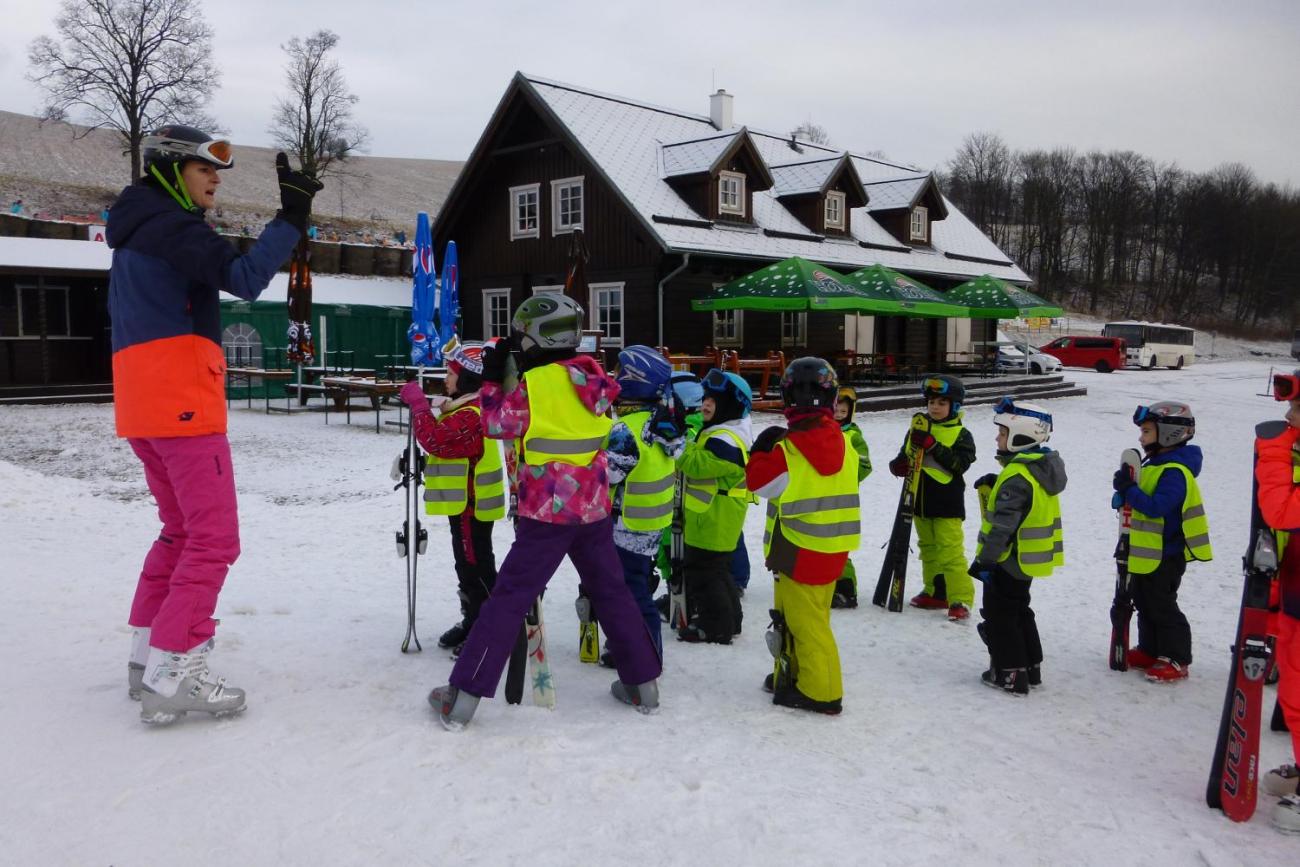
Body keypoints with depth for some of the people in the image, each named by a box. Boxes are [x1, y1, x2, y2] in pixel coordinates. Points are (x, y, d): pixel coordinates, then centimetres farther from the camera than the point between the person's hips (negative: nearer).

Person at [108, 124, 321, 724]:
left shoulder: (136, 230, 22)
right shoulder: (170, 223, -9)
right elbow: (243, 279, -22)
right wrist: (290, 219, -21)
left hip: (144, 406, 10)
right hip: (181, 402, -10)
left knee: (181, 529, 18)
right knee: (213, 539, -7)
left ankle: (146, 656, 22)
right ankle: (171, 675, -7)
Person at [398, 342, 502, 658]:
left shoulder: (470, 415, -22)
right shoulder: (464, 408, 14)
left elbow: (435, 440, -30)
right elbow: (444, 439, 20)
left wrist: (419, 404, -23)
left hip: (471, 505, -11)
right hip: (464, 503, 11)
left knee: (476, 567, -4)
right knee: (468, 565, 19)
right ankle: (472, 623, 31)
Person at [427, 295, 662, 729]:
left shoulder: (535, 384, -15)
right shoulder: (593, 379, 4)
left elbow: (495, 423, -3)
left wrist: (492, 378, 7)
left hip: (548, 512, -6)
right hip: (594, 508, 6)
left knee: (509, 597, -1)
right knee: (611, 592, 18)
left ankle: (463, 697, 4)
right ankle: (644, 682, 26)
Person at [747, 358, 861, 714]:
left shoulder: (788, 449, -19)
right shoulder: (844, 444, 2)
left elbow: (759, 481, -8)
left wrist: (761, 449, 7)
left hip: (799, 550, -7)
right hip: (832, 549, 7)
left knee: (805, 620, 1)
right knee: (807, 614, 20)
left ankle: (820, 691, 7)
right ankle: (793, 674, 31)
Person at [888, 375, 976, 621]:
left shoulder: (961, 434, -6)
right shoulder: (918, 428, 10)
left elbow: (961, 463, -19)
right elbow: (905, 456, 16)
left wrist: (932, 445, -26)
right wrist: (899, 465, -7)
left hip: (947, 504, -6)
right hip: (920, 501, 6)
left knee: (950, 551, -8)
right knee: (928, 549, 16)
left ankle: (960, 599, -3)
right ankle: (935, 593, 27)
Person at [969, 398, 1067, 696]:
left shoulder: (1017, 476, -25)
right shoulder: (1041, 469, 6)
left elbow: (1002, 526, -27)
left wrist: (984, 560, -21)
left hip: (1009, 561, -10)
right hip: (1028, 560, 10)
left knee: (999, 616, 3)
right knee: (1019, 611, 22)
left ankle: (1010, 674, 8)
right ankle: (1030, 668, 30)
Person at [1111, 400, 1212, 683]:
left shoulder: (1174, 472, -22)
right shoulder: (1155, 465, 10)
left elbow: (1156, 507, -30)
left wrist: (1129, 490, -28)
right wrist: (1128, 492, 2)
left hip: (1165, 555, -10)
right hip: (1147, 551, 10)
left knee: (1162, 606, 0)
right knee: (1145, 603, 18)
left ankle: (1176, 659, 12)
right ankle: (1150, 650, 31)